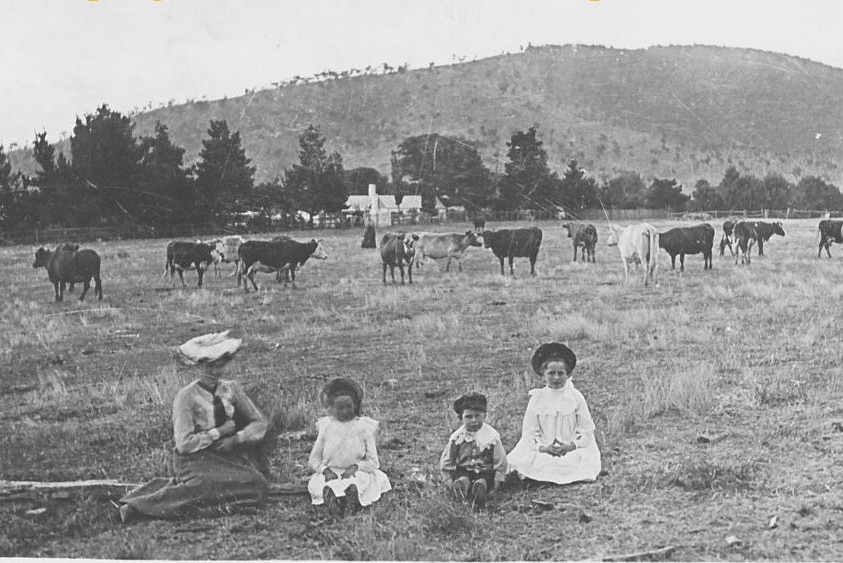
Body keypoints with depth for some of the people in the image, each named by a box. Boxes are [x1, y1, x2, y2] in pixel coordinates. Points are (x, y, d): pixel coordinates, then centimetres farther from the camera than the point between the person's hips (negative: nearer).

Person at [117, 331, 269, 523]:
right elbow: (184, 444, -14)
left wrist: (235, 439, -10)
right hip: (194, 458, -8)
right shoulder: (187, 397, -9)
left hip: (228, 456, 8)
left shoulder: (232, 389, 6)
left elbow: (259, 423, 7)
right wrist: (221, 431, -13)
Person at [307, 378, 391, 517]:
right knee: (316, 483, -34)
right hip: (331, 473, 1)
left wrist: (356, 466, -18)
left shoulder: (363, 427, 4)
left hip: (356, 472, -1)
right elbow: (313, 459, 10)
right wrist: (325, 470, -12)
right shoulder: (326, 427, 8)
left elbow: (373, 462, 2)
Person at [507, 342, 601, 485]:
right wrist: (543, 448, -15)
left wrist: (571, 446, -14)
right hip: (543, 450, -1)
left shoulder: (576, 397, 1)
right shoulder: (537, 398, 2)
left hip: (572, 450, 1)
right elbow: (529, 432, 1)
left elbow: (587, 430, 1)